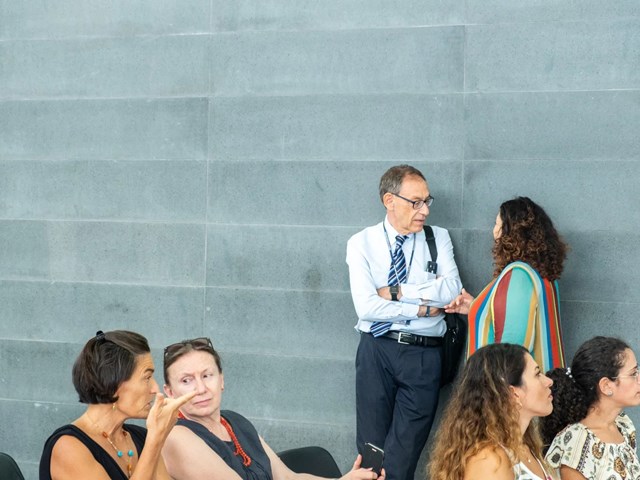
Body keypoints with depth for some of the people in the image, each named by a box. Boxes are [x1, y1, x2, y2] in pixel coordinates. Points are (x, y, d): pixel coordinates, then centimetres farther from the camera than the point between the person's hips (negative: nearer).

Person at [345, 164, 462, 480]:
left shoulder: (439, 238, 7)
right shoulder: (361, 243, 1)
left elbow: (452, 291, -10)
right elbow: (366, 306, -11)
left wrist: (396, 292, -10)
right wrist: (423, 308, -10)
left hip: (424, 353, 1)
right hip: (377, 350, -1)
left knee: (404, 453, 0)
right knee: (372, 447, 5)